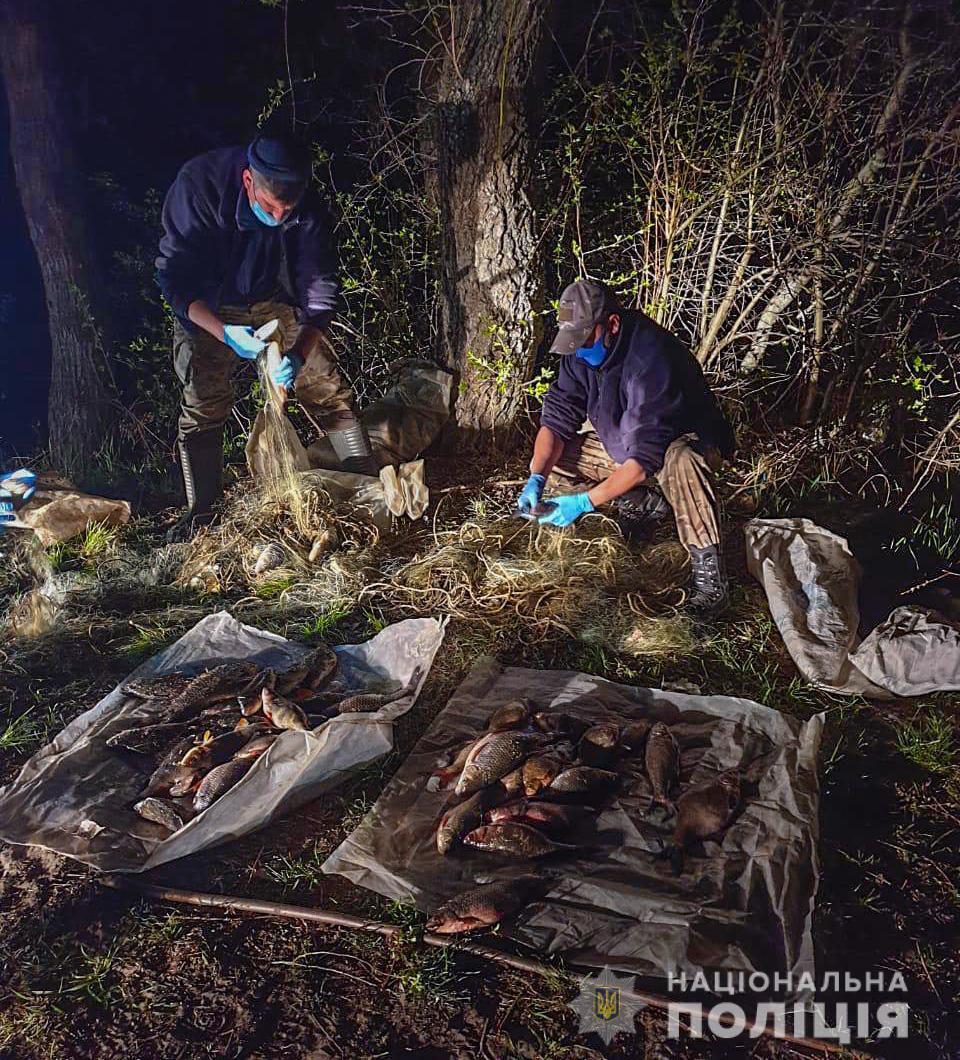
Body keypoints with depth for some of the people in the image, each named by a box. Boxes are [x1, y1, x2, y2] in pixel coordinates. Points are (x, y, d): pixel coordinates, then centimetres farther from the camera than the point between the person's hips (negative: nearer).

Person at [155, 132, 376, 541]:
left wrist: (300, 354, -35)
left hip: (275, 302, 2)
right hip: (204, 310, -1)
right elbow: (174, 276, -27)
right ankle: (201, 511, 7)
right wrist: (224, 333, -40)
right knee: (201, 405, -6)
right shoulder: (198, 185, -30)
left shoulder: (308, 210, -25)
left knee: (328, 390, -4)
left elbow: (320, 289, -20)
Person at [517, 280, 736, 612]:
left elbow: (647, 456, -37)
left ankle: (708, 570, -27)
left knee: (679, 460, -43)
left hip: (690, 443, -8)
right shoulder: (581, 354, -11)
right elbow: (556, 418, -9)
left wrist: (585, 502, -39)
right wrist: (536, 479, -25)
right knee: (555, 451, -7)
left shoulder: (652, 358, -34)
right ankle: (641, 498, 7)